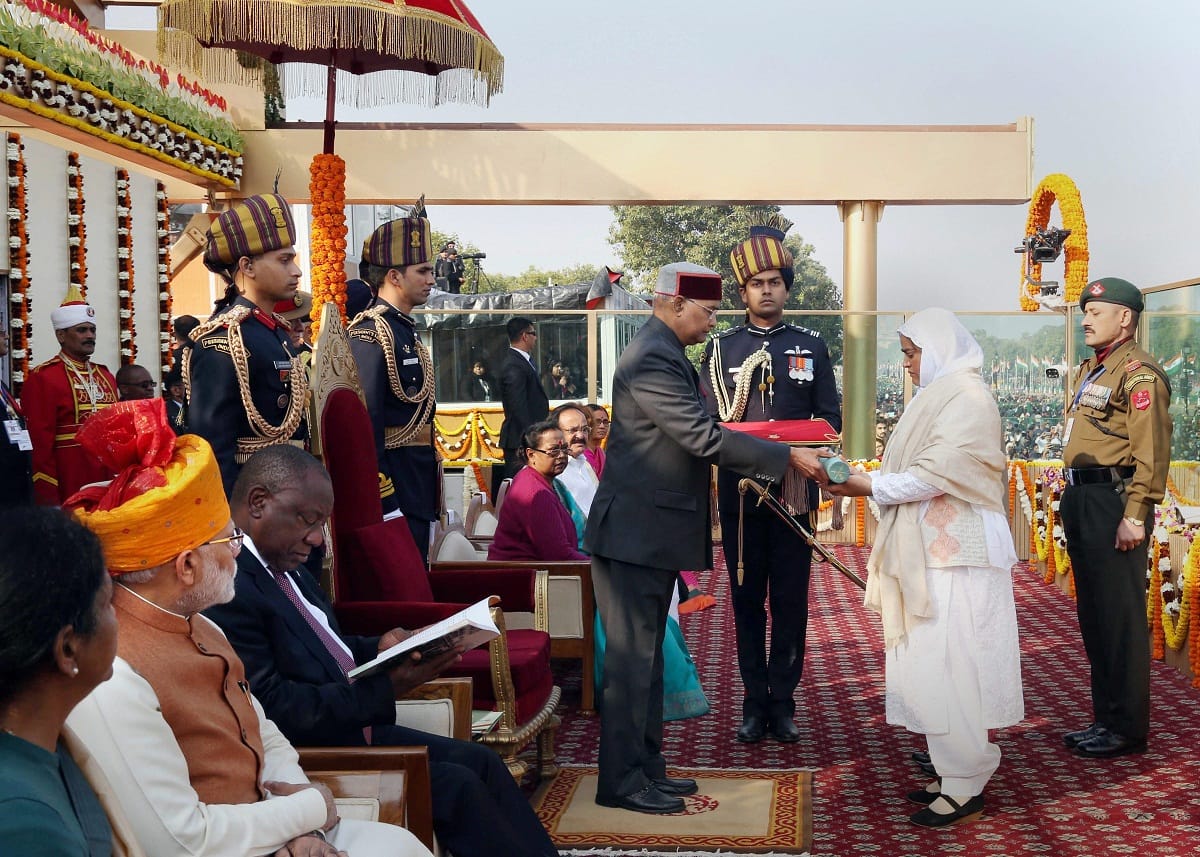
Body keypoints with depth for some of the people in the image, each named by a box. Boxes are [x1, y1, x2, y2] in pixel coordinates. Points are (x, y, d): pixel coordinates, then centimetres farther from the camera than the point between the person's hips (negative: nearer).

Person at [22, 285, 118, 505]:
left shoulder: (105, 376, 15)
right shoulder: (42, 379, -7)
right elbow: (39, 444, -11)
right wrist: (48, 500, -15)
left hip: (109, 486, 7)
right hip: (68, 492, -6)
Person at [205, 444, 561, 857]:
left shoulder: (287, 571, 9)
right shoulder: (228, 591, -22)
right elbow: (274, 709, -25)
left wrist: (381, 648, -1)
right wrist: (385, 688, -24)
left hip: (353, 726, 10)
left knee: (481, 761, 3)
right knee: (458, 786, -14)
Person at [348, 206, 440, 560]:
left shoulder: (405, 331, 15)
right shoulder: (371, 334, -15)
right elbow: (365, 423, -21)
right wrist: (384, 504, -23)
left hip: (416, 491, 10)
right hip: (392, 490, -10)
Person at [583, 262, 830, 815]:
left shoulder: (666, 354, 15)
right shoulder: (652, 359, -19)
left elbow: (695, 438, 19)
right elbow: (703, 437, -24)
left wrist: (767, 467, 13)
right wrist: (787, 458, -20)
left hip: (654, 533, 11)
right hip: (636, 533, -11)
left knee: (646, 655, 16)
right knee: (632, 658, -3)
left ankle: (646, 767, 25)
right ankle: (622, 781, 5)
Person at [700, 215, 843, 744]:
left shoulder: (812, 347, 8)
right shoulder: (721, 348, 6)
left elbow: (830, 418, 6)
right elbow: (709, 423, 1)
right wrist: (744, 377, -18)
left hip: (795, 488, 0)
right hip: (740, 490, 0)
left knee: (791, 599, 4)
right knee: (747, 598, 5)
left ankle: (783, 702, 13)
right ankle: (755, 701, 14)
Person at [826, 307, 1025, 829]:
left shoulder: (966, 398, -12)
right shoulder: (942, 394, 18)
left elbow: (934, 474, -19)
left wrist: (869, 487, -14)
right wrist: (872, 482, 8)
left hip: (956, 557, -10)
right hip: (934, 551, 10)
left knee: (947, 668, -7)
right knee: (934, 666, 11)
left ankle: (965, 789, 1)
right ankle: (958, 774, 19)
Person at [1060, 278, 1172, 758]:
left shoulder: (1138, 373, -11)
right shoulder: (1091, 370, 19)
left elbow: (1151, 453, -18)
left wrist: (1135, 515, -23)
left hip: (1114, 501, -10)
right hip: (1081, 500, 10)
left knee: (1120, 617, -4)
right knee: (1093, 615, 14)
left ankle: (1128, 728, 4)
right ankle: (1105, 718, 24)